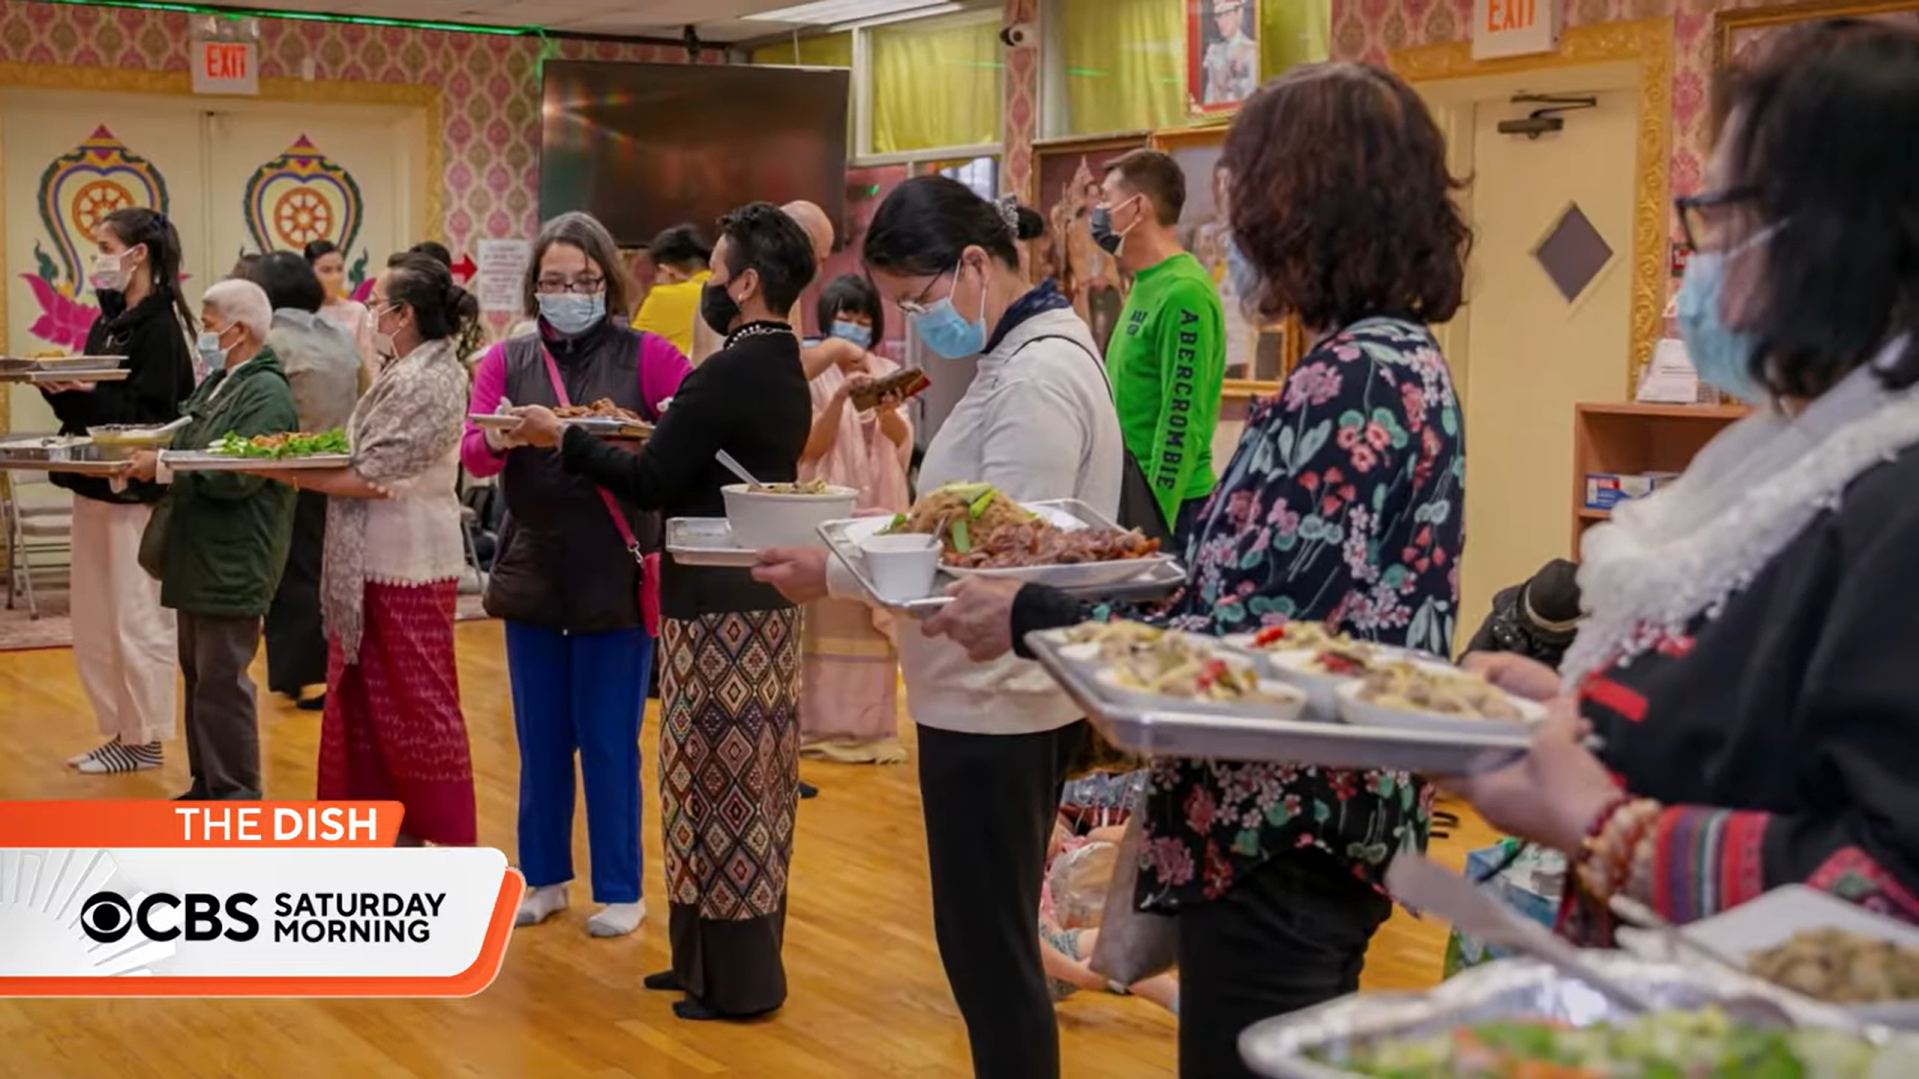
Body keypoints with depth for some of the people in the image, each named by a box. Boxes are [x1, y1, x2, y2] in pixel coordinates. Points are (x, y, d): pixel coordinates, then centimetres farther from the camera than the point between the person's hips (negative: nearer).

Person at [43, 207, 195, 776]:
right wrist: (57, 386, -5)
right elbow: (89, 407, 13)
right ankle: (121, 731, 20)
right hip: (96, 483, 9)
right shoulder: (107, 323, 13)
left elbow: (150, 415, -19)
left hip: (136, 489, -9)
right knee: (95, 621, 11)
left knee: (135, 619, -1)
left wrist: (84, 391, -28)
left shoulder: (159, 326, -12)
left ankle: (143, 740, 8)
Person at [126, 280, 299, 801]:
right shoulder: (216, 384, 15)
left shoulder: (267, 395, -14)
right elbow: (191, 452, 18)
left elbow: (235, 475, -23)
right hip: (199, 559, 10)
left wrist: (164, 466, -20)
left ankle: (236, 796, 3)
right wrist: (149, 455, 0)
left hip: (231, 566, -10)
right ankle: (206, 787, 25)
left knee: (222, 681, -5)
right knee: (198, 675, 15)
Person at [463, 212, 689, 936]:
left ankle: (620, 890, 17)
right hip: (532, 573, 3)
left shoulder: (647, 355, -3)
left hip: (619, 576, -3)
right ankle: (544, 876, 28)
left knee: (610, 741, 4)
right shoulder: (507, 361, 5)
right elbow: (473, 454, -7)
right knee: (540, 739, 13)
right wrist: (503, 436, -29)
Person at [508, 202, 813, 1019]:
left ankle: (734, 979, 6)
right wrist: (642, 432, 15)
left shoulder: (727, 374, -20)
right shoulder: (783, 370, 10)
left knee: (717, 782, -2)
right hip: (765, 598, 9)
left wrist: (562, 437, -5)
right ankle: (729, 957, 24)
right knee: (750, 783, 13)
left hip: (719, 605, -9)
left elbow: (649, 484, -16)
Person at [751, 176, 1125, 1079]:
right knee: (991, 941, 18)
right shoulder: (1024, 358, 13)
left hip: (995, 705, -10)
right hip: (991, 697, 10)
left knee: (988, 949, 1)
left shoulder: (1040, 378, -19)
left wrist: (836, 575, -22)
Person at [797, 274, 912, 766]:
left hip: (879, 510, 3)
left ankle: (872, 727, 7)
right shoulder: (811, 374, -1)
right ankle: (821, 725, 3)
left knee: (875, 621, 3)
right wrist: (840, 397, -22)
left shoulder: (888, 373, 7)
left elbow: (903, 443, -4)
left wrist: (887, 412, -25)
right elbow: (808, 447, -9)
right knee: (826, 619, -3)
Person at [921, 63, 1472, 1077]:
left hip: (1279, 837, -10)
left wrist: (1030, 616, -17)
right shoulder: (1396, 359, 9)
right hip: (1315, 823, 10)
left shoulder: (1353, 381, -21)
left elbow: (1252, 647, -25)